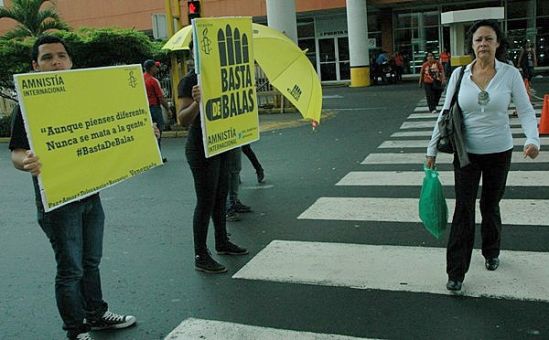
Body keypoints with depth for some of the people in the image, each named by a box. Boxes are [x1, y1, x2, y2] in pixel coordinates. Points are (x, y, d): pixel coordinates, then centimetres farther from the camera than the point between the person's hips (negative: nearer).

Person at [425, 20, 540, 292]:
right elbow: (445, 114, 1)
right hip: (466, 153, 0)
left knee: (491, 206, 16)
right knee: (463, 210, -3)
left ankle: (491, 253, 41)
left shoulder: (510, 74, -6)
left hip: (499, 153, 0)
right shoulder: (459, 75, -4)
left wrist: (532, 139, -24)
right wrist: (432, 149, 1)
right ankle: (456, 272, 3)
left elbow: (526, 111, -6)